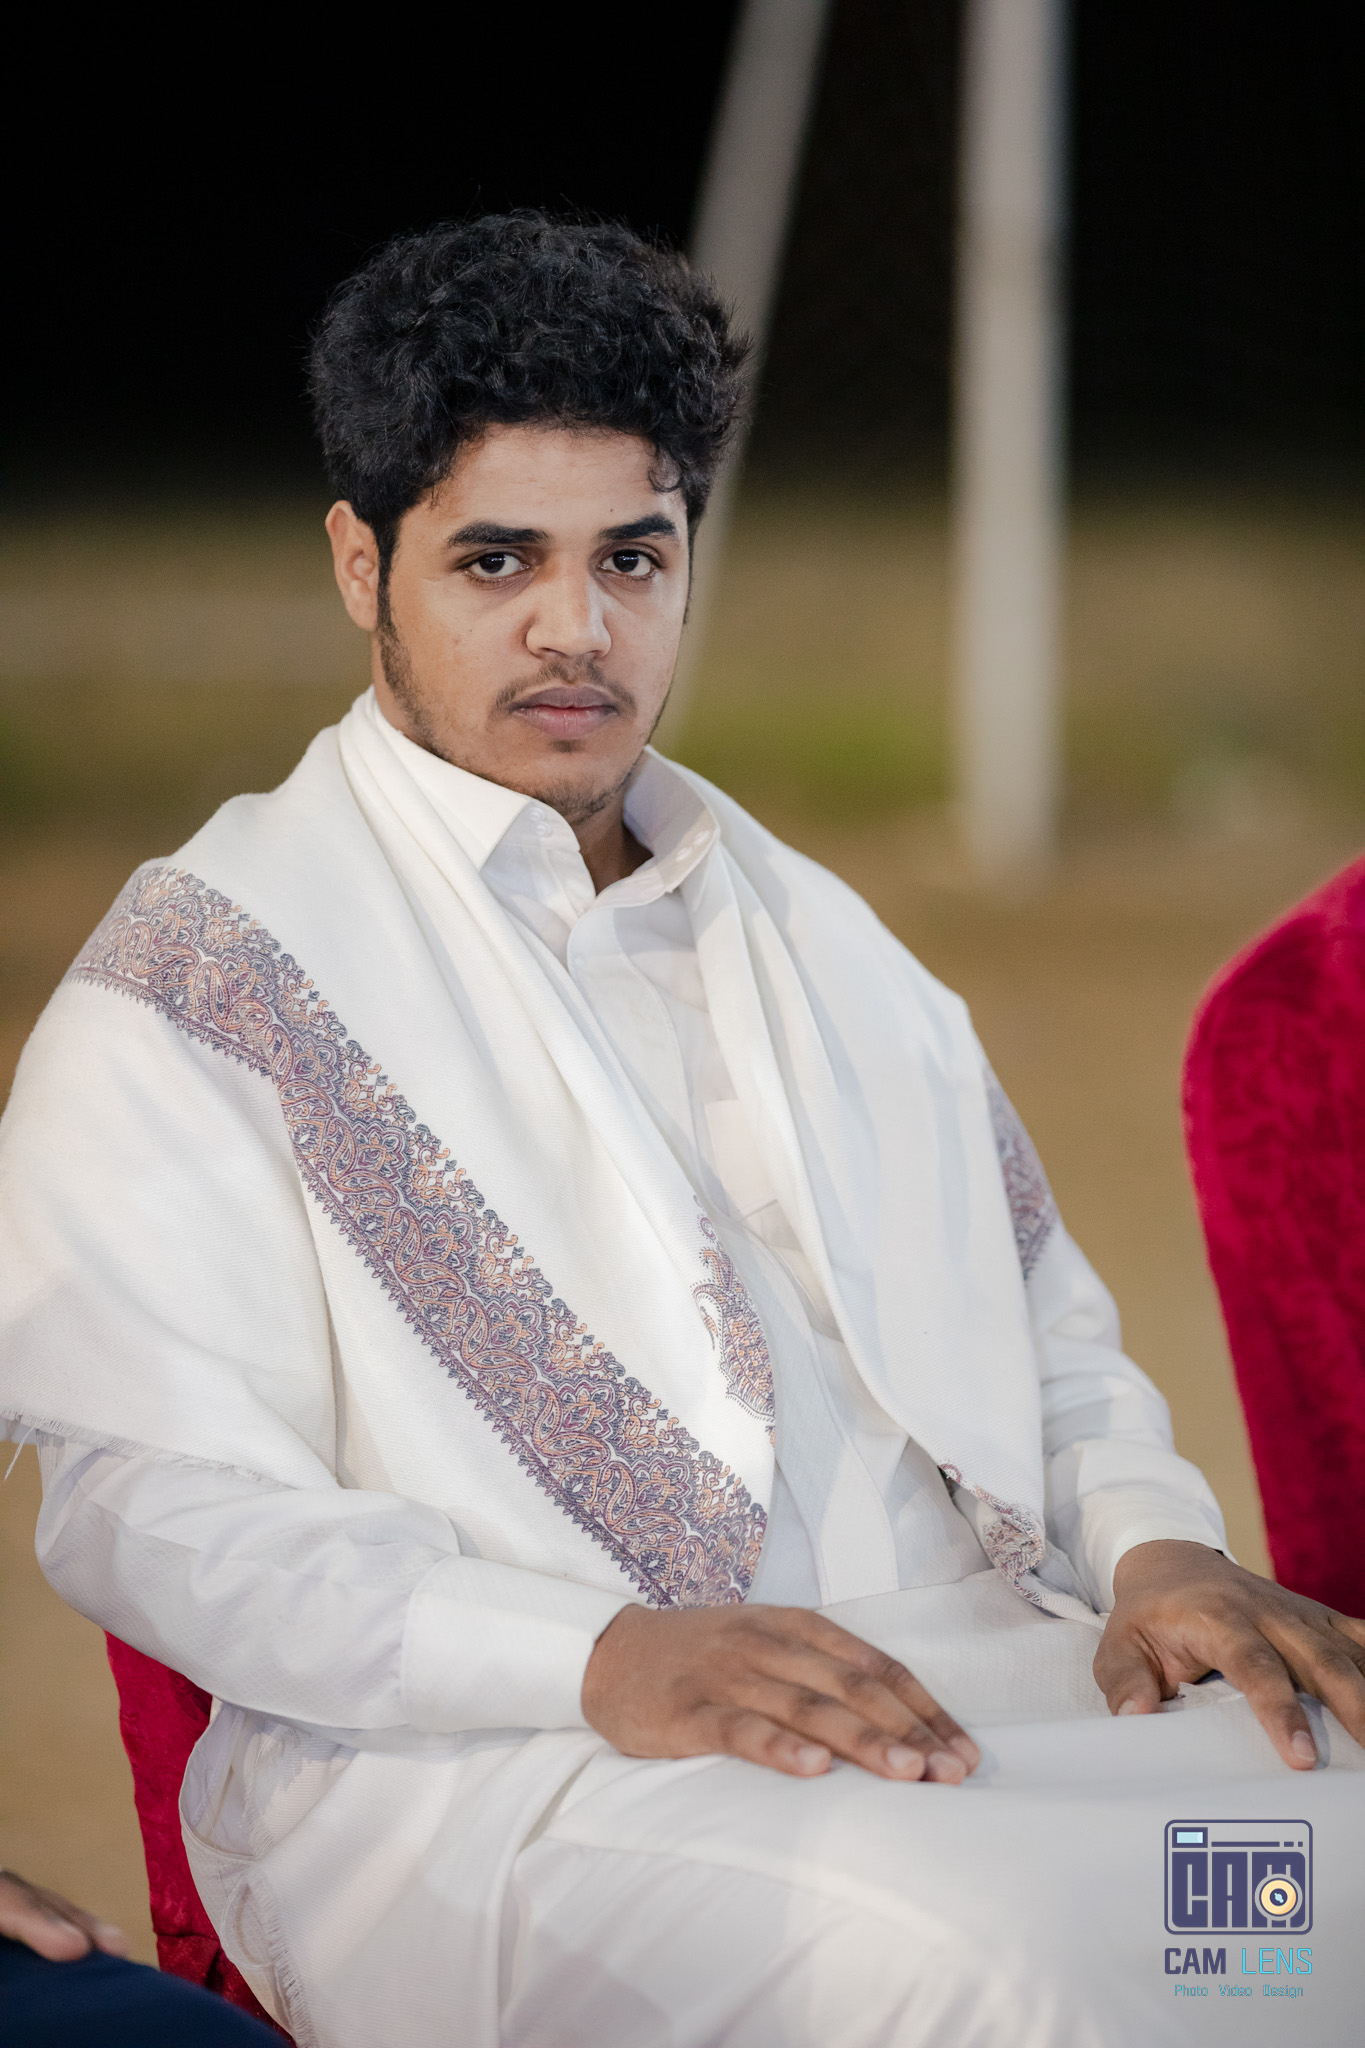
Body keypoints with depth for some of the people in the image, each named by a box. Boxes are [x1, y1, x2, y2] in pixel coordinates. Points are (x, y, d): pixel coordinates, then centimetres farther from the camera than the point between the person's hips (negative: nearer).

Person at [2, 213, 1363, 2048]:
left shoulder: (809, 933, 28)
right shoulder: (208, 970, 4)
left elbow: (1036, 1302, 30)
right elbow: (152, 1504, -6)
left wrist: (1157, 1539, 4)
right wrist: (603, 1660, -20)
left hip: (969, 1668, 7)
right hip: (470, 1766, -6)